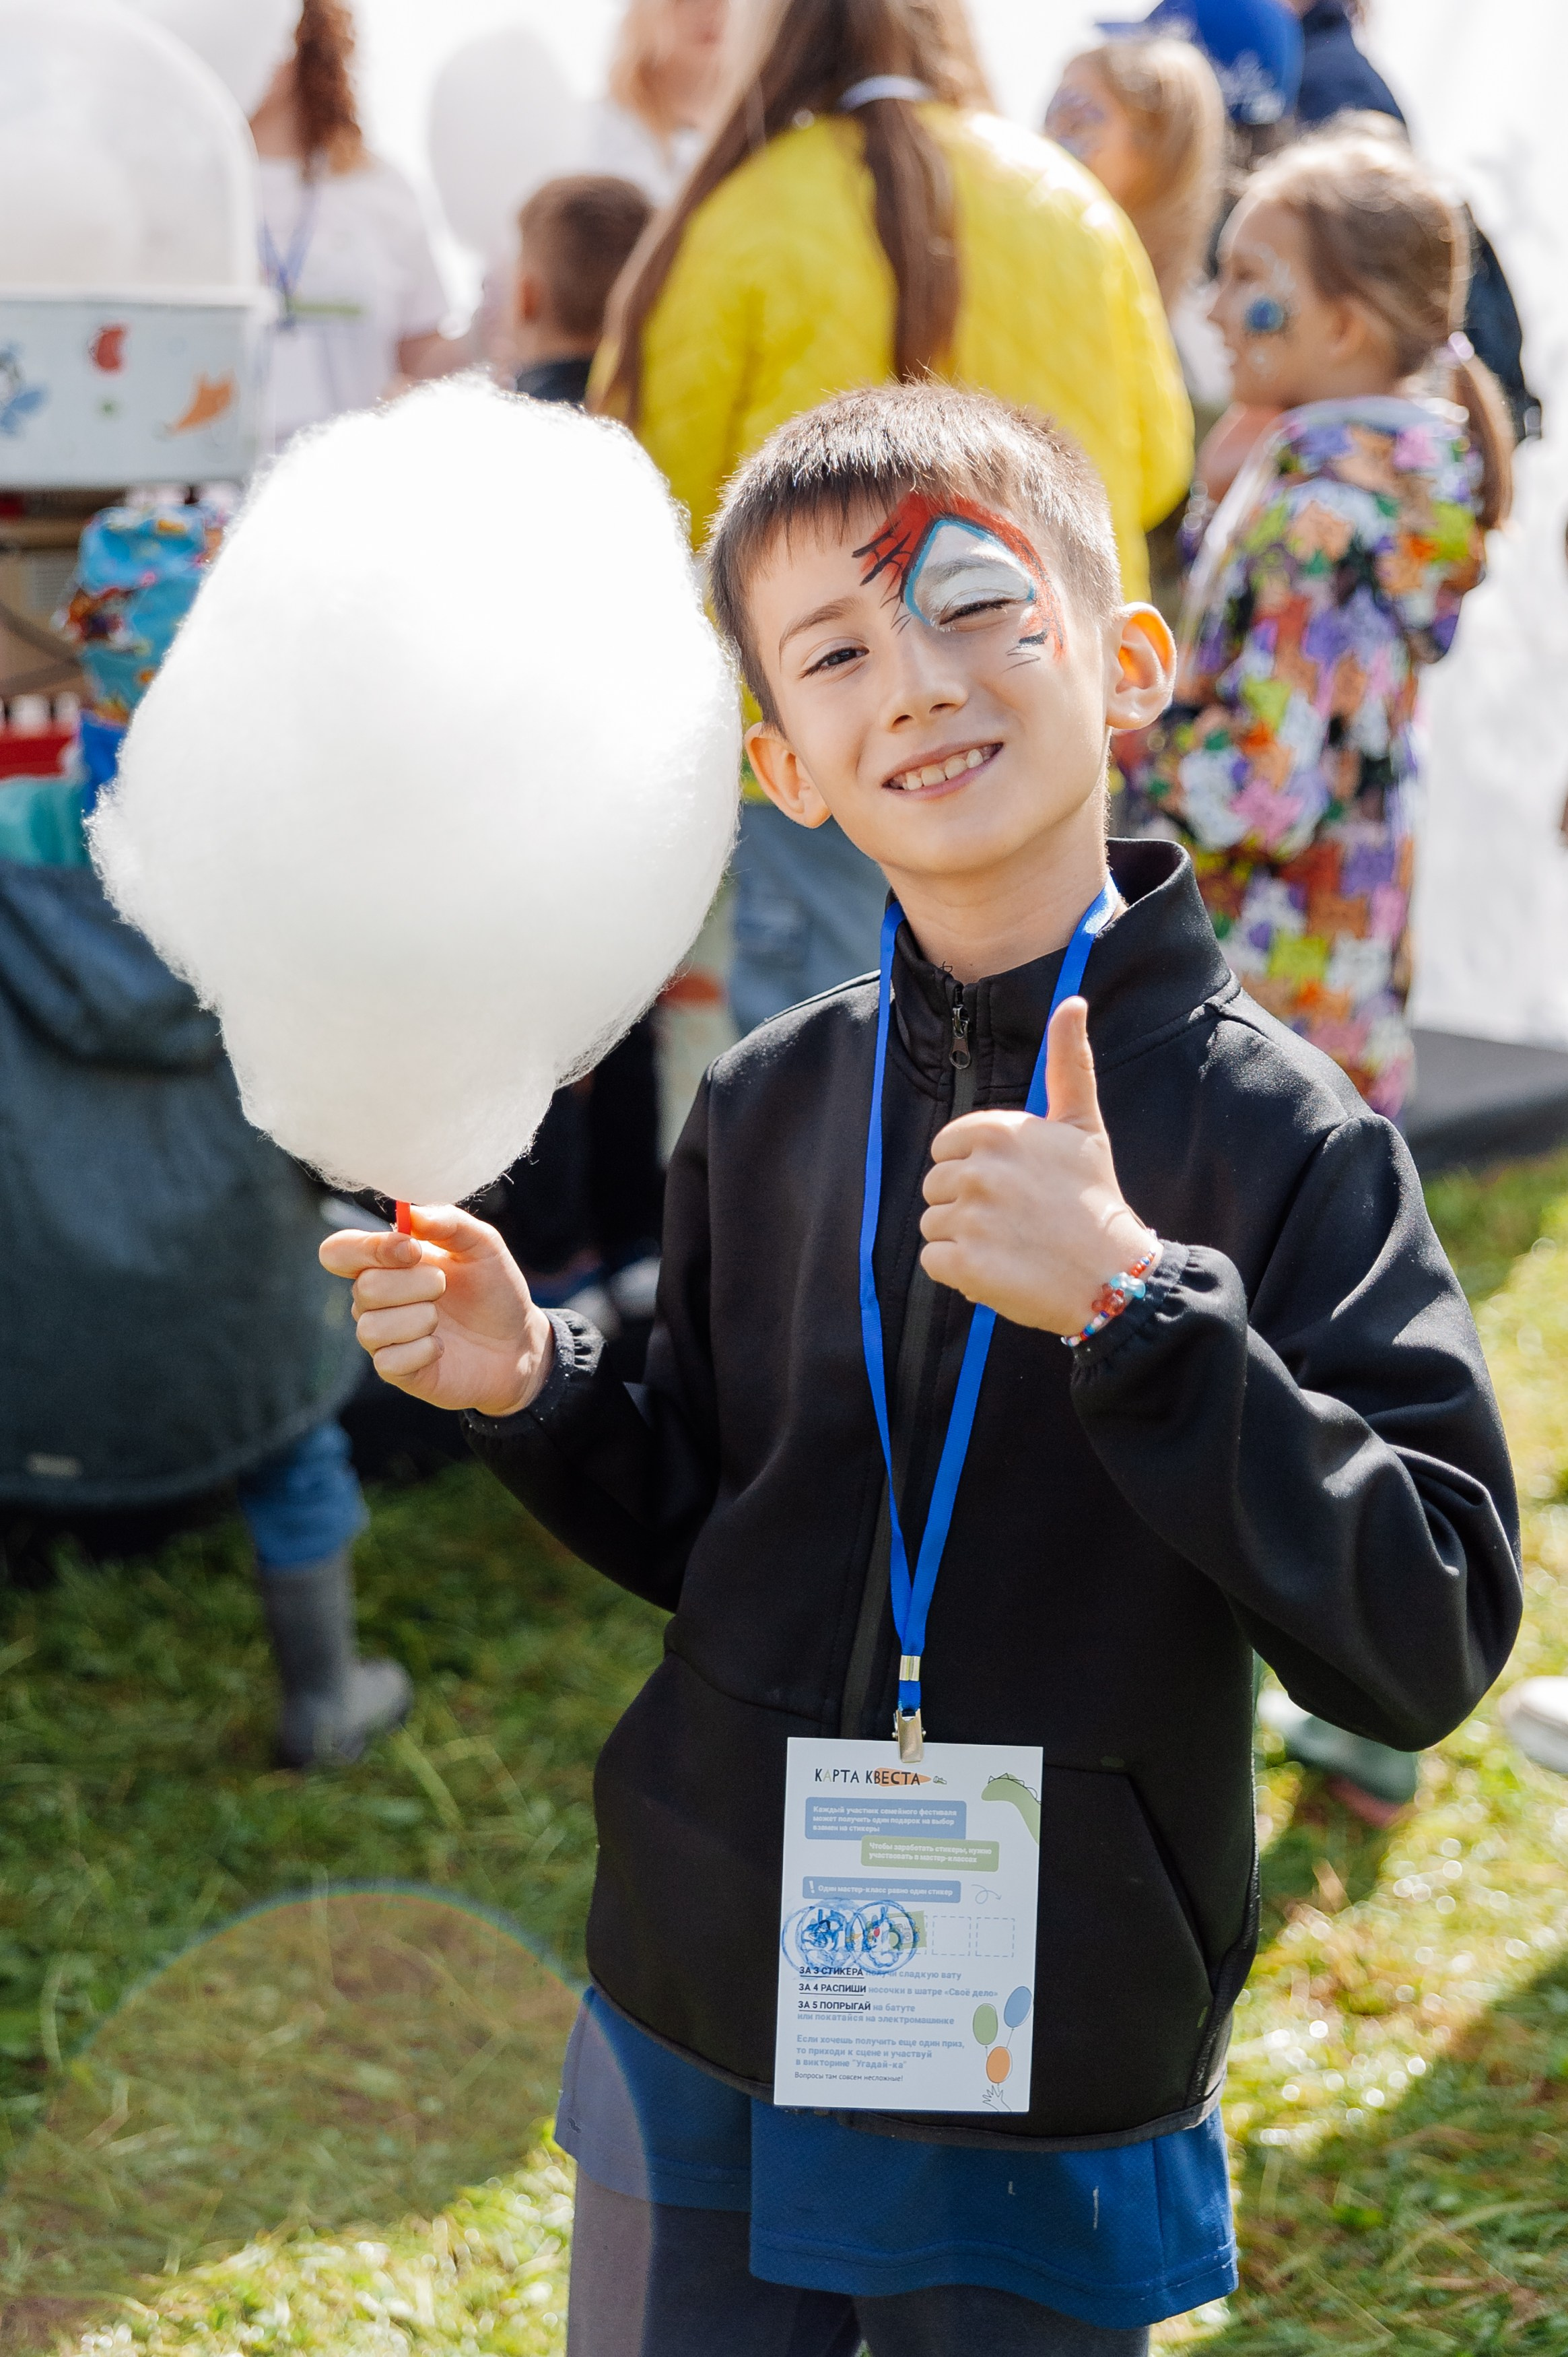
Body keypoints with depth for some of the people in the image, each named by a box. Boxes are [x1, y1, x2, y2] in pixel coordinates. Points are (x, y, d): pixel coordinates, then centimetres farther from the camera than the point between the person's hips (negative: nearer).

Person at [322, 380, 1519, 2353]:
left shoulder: (1279, 1131, -14)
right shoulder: (766, 1106, -1)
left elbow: (1431, 1639, -19)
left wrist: (1136, 1308, -28)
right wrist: (528, 1389, -9)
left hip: (1051, 2115, -3)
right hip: (694, 2042, 4)